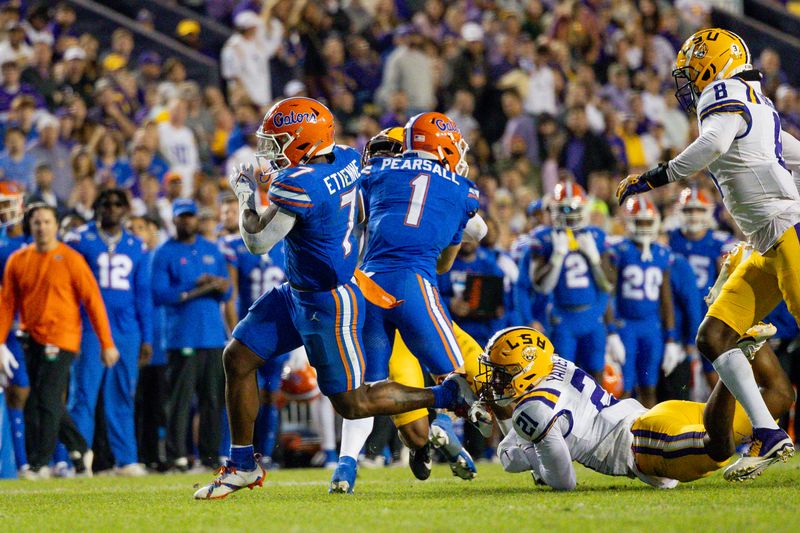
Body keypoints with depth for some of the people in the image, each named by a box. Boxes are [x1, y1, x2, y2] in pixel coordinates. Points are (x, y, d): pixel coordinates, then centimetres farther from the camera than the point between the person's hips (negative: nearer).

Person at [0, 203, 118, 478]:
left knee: (47, 402, -11)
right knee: (38, 402, 11)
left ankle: (40, 464, -6)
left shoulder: (71, 259, -5)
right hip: (32, 340, 5)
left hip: (61, 339, -5)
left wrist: (107, 343, -8)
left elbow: (93, 301, -5)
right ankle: (78, 448, 27)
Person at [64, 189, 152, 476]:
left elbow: (143, 294, 15)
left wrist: (146, 338, 11)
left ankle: (126, 459, 10)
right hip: (90, 328, -3)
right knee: (84, 393, -7)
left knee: (123, 396, 6)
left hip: (127, 331, 3)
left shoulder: (136, 246, 13)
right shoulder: (79, 239, 3)